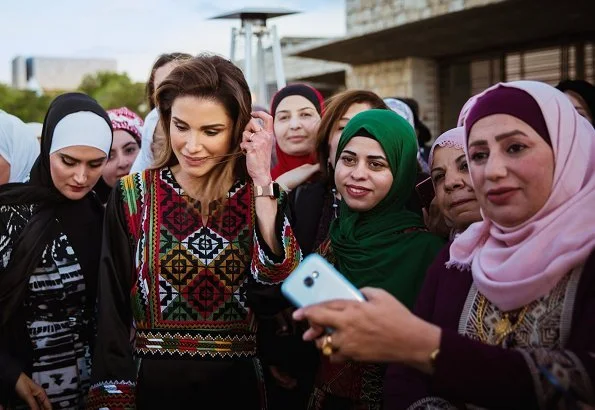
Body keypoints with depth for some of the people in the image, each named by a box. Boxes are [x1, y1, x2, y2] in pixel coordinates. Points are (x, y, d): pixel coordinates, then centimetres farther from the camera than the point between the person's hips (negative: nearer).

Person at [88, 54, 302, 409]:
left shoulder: (258, 195, -3)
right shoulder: (133, 194, -5)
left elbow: (281, 279, -18)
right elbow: (113, 307, -6)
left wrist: (263, 180, -19)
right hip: (153, 381, -1)